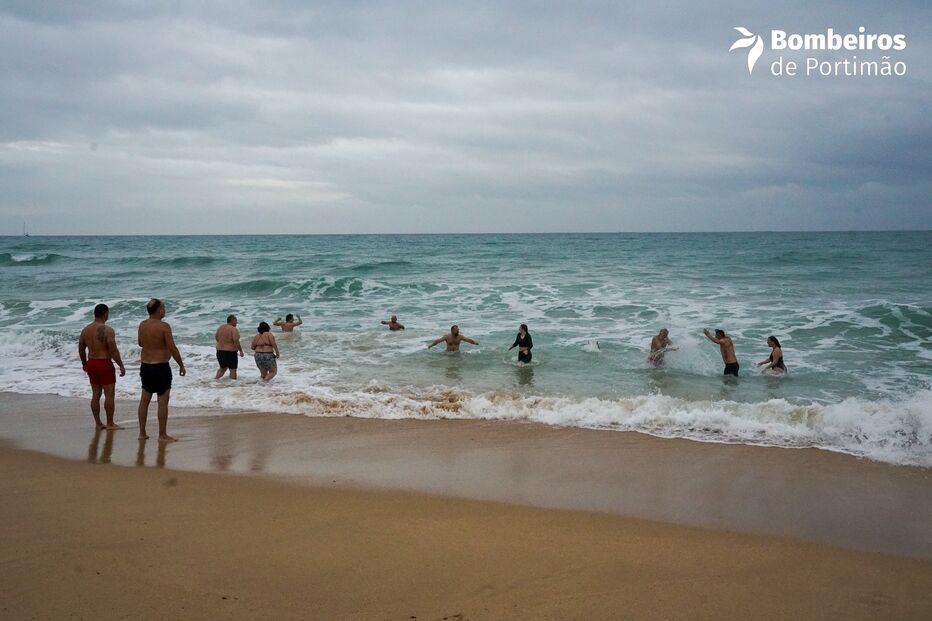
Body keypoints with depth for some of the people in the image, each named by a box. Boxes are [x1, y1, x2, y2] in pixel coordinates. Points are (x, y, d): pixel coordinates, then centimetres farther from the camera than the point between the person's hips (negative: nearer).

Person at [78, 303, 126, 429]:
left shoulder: (85, 330, 7)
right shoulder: (107, 330, -15)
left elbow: (81, 349, 15)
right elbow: (113, 350, -18)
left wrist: (84, 363, 29)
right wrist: (121, 365, -10)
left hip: (91, 363, 7)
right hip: (105, 363, -7)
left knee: (95, 394, 12)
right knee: (109, 394, -1)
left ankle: (98, 423, 16)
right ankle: (110, 424, 2)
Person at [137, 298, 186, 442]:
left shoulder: (142, 325, 4)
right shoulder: (163, 326, -17)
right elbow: (173, 349, -17)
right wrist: (181, 365, -7)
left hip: (145, 366, 7)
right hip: (160, 367, -7)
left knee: (144, 400, 14)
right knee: (163, 401, -1)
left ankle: (142, 433, 20)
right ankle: (162, 435, 2)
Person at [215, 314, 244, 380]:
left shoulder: (220, 327, 5)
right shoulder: (233, 329, -16)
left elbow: (216, 338, 15)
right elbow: (236, 341, -20)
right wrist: (241, 351, -11)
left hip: (219, 351, 7)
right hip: (230, 352, -7)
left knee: (223, 368, 23)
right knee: (233, 369, 2)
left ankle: (215, 378, 12)